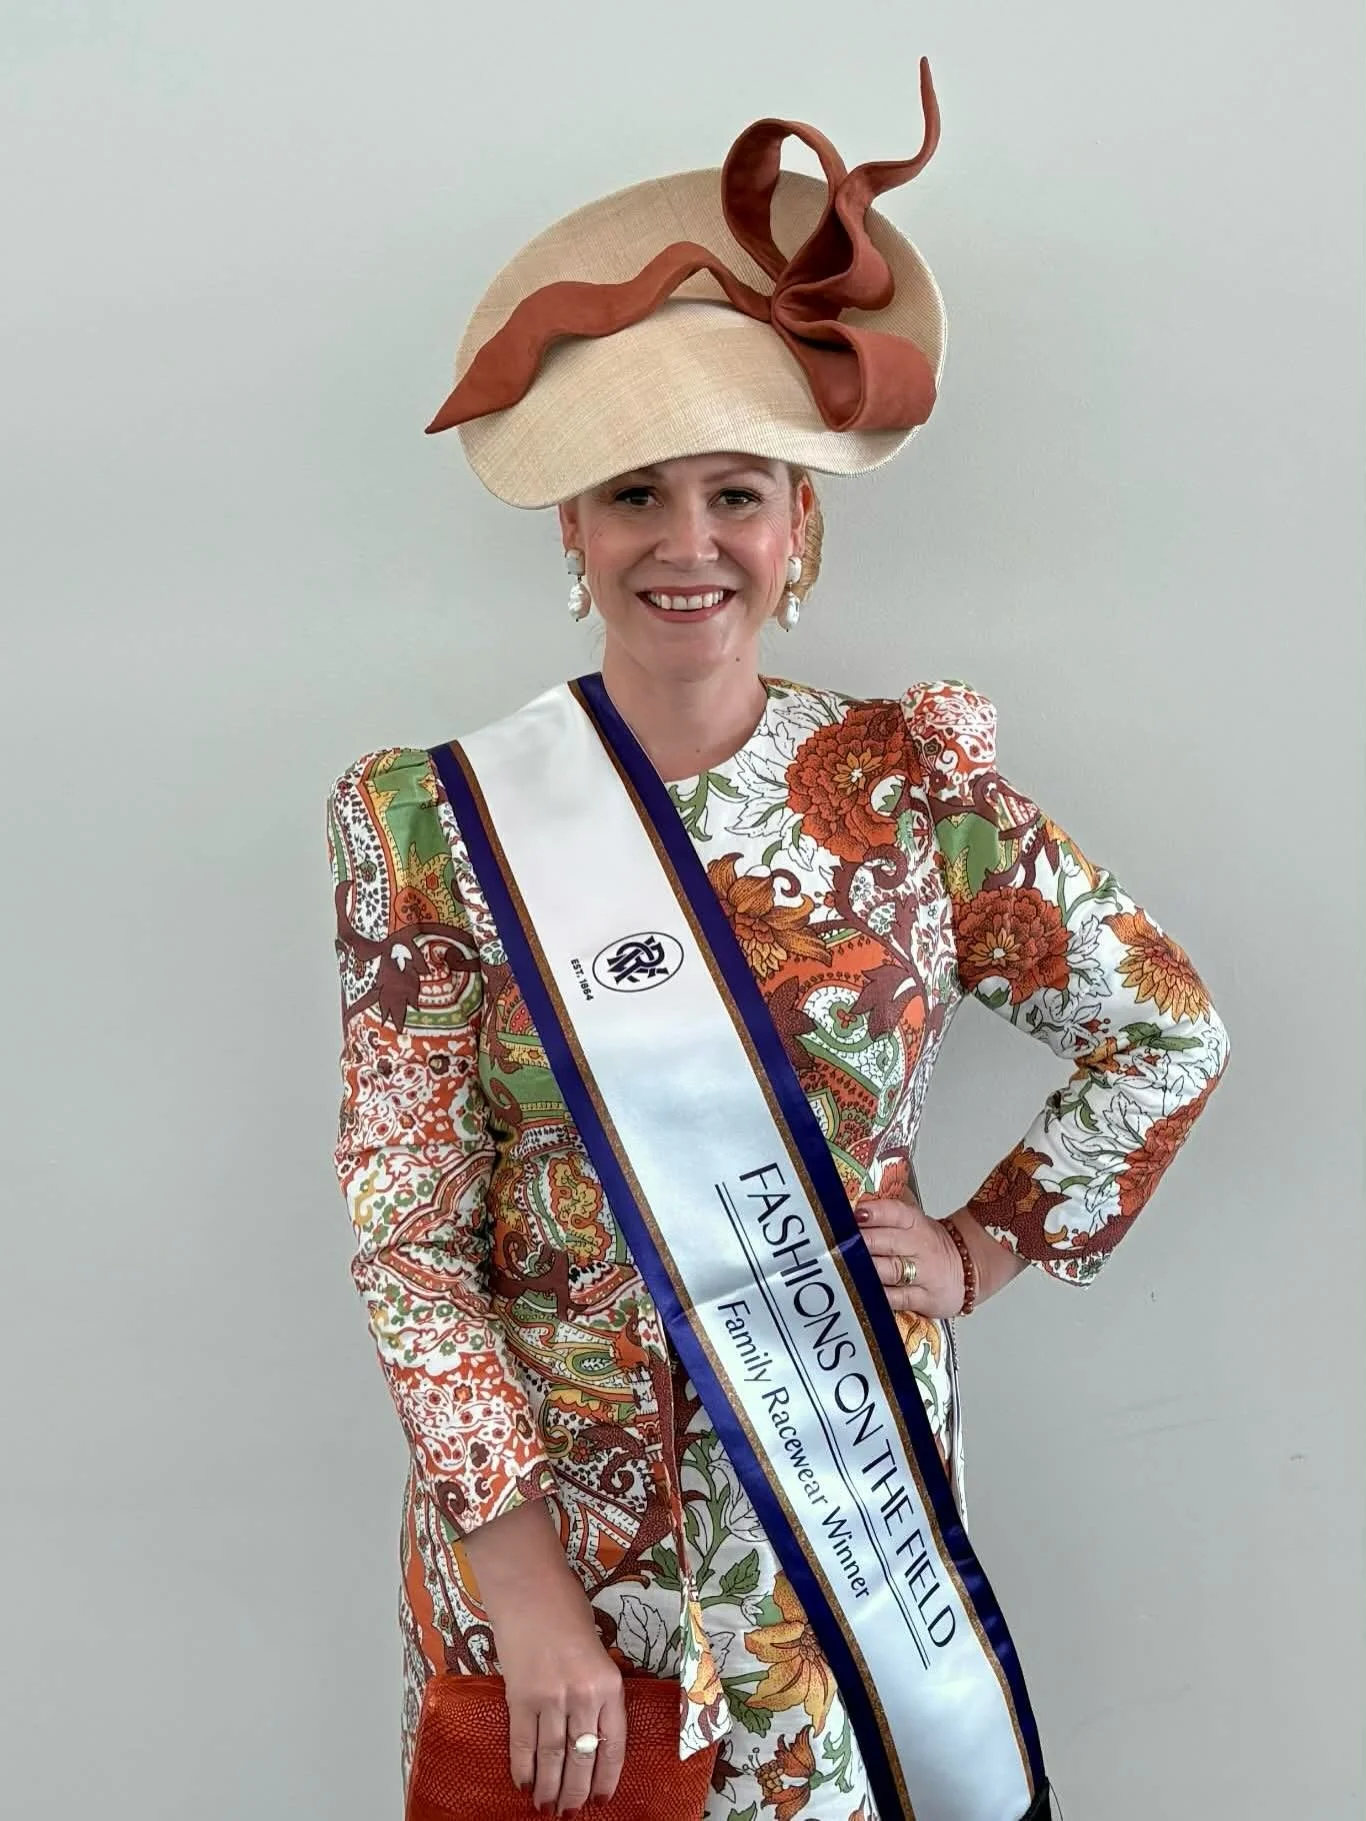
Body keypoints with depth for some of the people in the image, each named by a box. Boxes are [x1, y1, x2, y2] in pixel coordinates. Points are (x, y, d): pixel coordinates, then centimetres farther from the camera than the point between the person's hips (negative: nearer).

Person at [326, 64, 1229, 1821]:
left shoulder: (910, 783, -6)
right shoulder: (440, 822, -10)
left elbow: (1167, 1029, 6)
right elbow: (405, 1233, -10)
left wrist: (984, 1250, -1)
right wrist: (524, 1571, -15)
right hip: (540, 1486, 0)